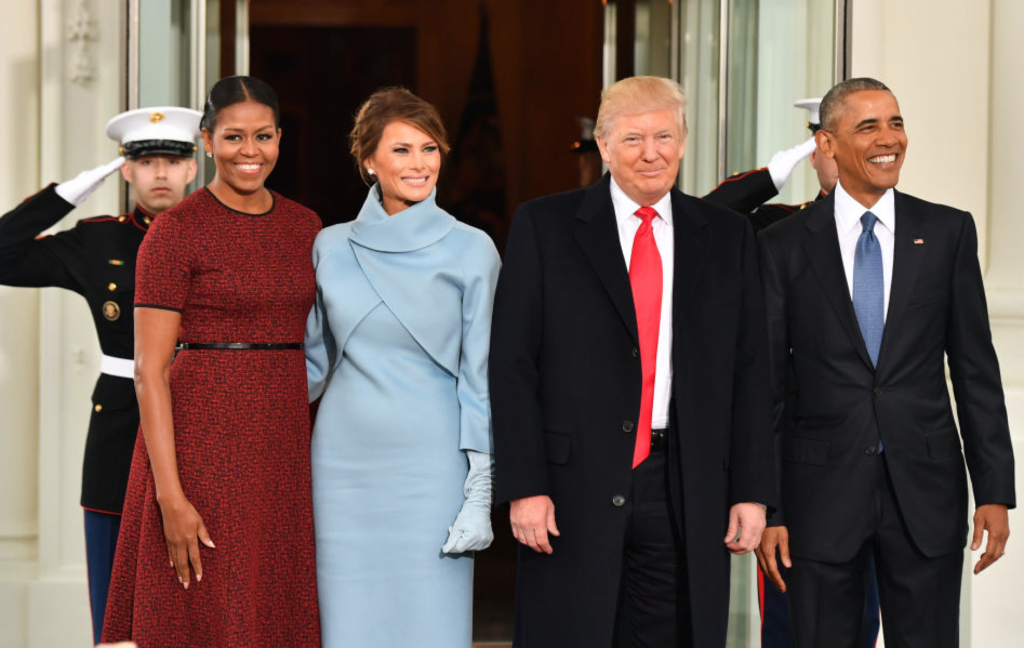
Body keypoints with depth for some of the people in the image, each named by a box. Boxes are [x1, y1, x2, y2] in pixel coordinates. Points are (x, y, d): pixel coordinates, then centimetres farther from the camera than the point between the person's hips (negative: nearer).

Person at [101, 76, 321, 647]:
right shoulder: (176, 232, -7)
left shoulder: (304, 226, 10)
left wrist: (322, 462, 9)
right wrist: (170, 495, -17)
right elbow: (150, 371, -10)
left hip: (285, 442, 5)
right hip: (204, 436, -5)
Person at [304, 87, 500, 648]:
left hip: (429, 468, -2)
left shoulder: (471, 251, 0)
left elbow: (479, 377, -1)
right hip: (345, 464, 2)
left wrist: (480, 493, -6)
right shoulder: (331, 247, 7)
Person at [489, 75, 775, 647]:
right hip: (575, 490, -2)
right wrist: (524, 486, -8)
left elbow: (751, 374, 9)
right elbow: (513, 365, -1)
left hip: (688, 493, 2)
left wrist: (752, 491, 2)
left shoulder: (728, 236, 10)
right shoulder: (544, 227, 3)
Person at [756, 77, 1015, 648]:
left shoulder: (948, 232, 5)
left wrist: (995, 492, 0)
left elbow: (975, 367, 5)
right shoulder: (784, 247, 2)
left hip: (926, 493, 1)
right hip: (822, 493, -1)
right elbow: (766, 385, 3)